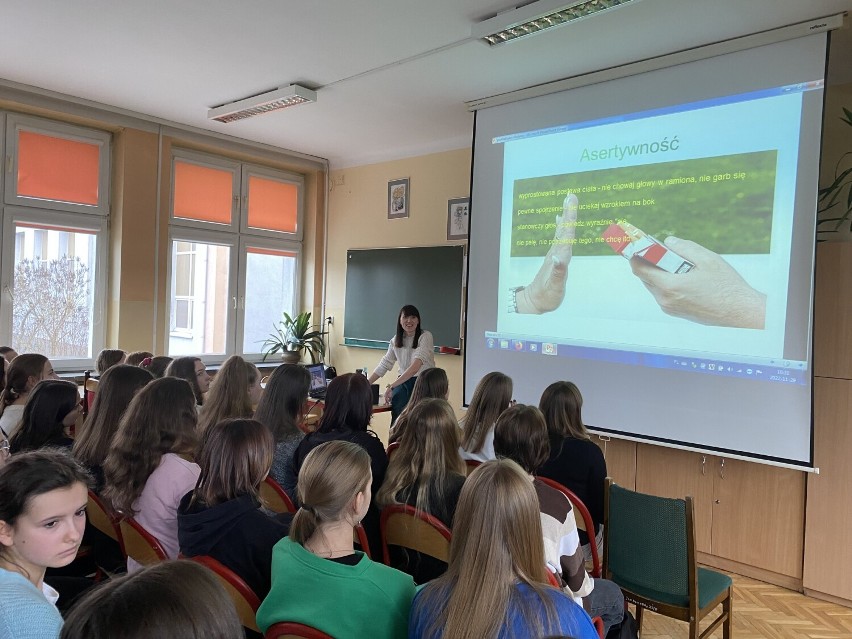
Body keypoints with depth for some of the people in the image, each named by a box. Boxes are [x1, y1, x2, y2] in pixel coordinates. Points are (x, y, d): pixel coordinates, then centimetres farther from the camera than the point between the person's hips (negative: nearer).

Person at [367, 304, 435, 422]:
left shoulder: (425, 337, -9)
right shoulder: (395, 340, 10)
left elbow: (416, 366, -21)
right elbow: (384, 364, 12)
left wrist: (392, 385, -28)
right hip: (404, 381, 4)